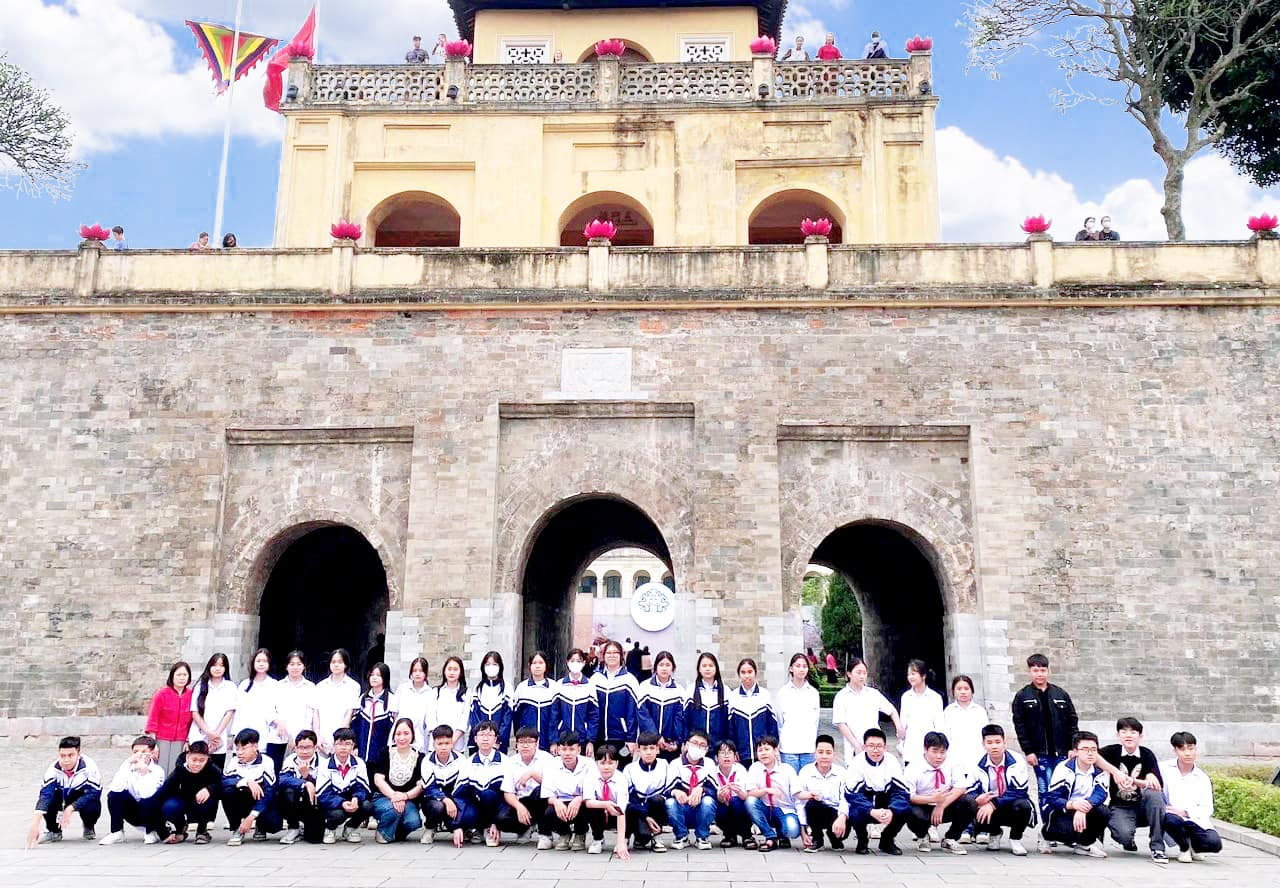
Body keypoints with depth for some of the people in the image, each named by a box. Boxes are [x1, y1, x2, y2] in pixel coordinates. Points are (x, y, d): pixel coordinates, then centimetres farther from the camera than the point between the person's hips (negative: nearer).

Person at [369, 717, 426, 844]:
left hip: (408, 800, 2)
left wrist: (405, 795, -26)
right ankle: (384, 834, -4)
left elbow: (421, 785, -5)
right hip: (383, 797, -2)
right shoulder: (384, 752, 2)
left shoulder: (419, 757, 5)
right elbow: (378, 780, -8)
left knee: (413, 821, -30)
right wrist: (393, 796, -25)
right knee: (393, 809, -37)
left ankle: (398, 833, 7)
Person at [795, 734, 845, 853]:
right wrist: (803, 830, -13)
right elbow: (800, 800, -7)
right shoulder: (806, 771, -6)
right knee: (812, 802, -32)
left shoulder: (841, 773, -4)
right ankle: (816, 840, -5)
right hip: (814, 815, 0)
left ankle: (836, 840, 10)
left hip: (835, 813, 0)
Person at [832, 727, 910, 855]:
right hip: (864, 806, -2)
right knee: (855, 812, -35)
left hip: (886, 808, 2)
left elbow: (902, 792, -17)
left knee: (905, 808, -27)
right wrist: (872, 812, -43)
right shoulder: (856, 763, -17)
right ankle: (862, 841, 0)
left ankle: (887, 841, 2)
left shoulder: (892, 762, -10)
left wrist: (891, 811, -37)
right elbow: (852, 795, -26)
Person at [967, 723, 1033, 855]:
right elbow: (971, 792, -7)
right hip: (990, 809, 2)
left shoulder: (1016, 761, -16)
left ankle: (1015, 839, -5)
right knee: (978, 817, -29)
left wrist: (994, 804, -31)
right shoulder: (979, 765, -7)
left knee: (1022, 805, -36)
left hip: (1013, 808, -2)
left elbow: (1019, 791, -23)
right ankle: (995, 833, 10)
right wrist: (978, 800, -33)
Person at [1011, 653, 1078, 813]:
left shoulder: (1061, 694, 6)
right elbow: (1019, 725, -2)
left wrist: (1073, 747, 1)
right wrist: (1028, 751, -8)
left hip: (1062, 752, 2)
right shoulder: (1022, 696, 0)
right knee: (1045, 791, -1)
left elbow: (1073, 721, 8)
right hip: (1040, 754, -2)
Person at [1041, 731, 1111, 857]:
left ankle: (1084, 844, 2)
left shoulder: (1099, 770, -5)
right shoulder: (1064, 769, -18)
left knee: (1104, 812, -23)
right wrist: (1073, 804, -43)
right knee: (1073, 829, -34)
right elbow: (1051, 798, -24)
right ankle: (1046, 834, 2)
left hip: (1084, 810, 4)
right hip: (1059, 812, -4)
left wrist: (1084, 807, -39)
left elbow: (1100, 794, -20)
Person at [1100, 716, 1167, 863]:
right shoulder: (1113, 751, -5)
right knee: (1124, 835, -32)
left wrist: (1131, 780, -27)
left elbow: (1158, 787, -14)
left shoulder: (1147, 755, -2)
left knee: (1154, 794, -31)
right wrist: (1115, 772, -32)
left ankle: (1158, 848, -20)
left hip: (1143, 807, 1)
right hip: (1120, 808, -1)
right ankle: (1128, 841, 10)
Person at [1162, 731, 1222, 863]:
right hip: (1172, 815, -2)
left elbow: (1207, 808, 0)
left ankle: (1194, 847, 16)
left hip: (1195, 820, 2)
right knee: (1170, 819, -37)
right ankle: (1184, 848, -1)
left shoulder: (1202, 777, 9)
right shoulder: (1165, 769, 2)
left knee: (1215, 843, -25)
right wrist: (1163, 807, -26)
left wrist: (1185, 812, -16)